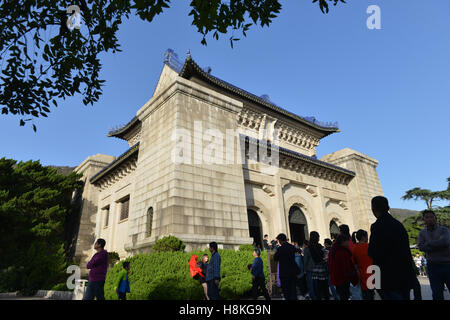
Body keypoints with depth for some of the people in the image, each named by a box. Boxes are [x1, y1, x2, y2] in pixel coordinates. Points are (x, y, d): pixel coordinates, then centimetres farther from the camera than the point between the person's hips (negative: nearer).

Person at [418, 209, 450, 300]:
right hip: (432, 266, 2)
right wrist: (439, 246, -12)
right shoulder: (422, 233, 8)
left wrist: (428, 244, -10)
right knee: (437, 294, 5)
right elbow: (421, 247, -7)